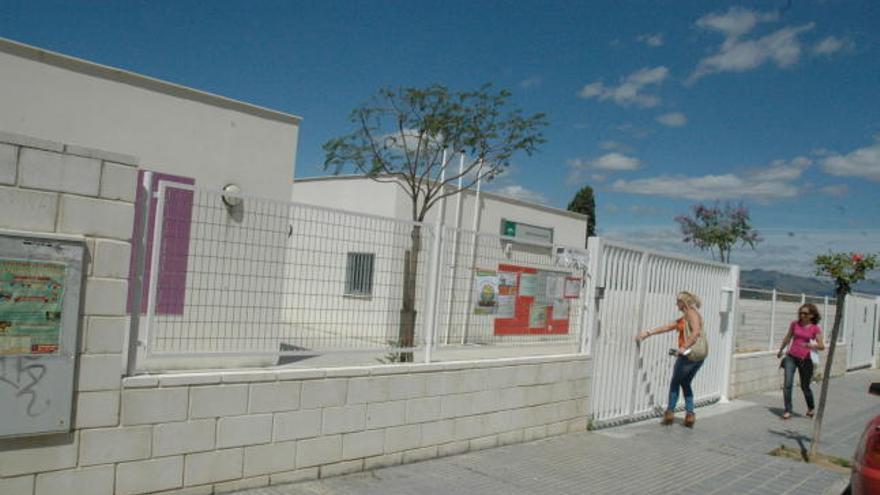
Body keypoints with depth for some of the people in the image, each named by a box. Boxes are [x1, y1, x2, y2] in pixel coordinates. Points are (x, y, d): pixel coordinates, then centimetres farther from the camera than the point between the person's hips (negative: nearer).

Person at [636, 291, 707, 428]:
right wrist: (648, 333, 19)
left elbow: (696, 332, -24)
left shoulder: (692, 313, -8)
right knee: (685, 383, 17)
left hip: (690, 354, -9)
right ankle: (690, 415, 11)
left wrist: (684, 347, -24)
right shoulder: (684, 318, 20)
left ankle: (670, 413, 13)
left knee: (675, 383, 7)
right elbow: (667, 327, 22)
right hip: (699, 356, 9)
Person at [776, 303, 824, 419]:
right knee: (788, 384, -10)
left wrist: (811, 345, -28)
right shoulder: (795, 324, 3)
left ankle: (811, 408, 37)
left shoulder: (815, 328, -4)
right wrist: (780, 350, 29)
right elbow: (788, 338, 18)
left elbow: (822, 346, -8)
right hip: (791, 357, 2)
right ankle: (787, 410, -2)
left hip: (805, 360, -1)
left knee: (805, 387, 10)